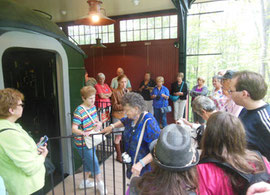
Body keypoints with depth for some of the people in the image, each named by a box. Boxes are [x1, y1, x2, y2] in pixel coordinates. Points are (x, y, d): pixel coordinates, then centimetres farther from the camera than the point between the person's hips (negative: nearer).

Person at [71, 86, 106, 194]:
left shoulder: (93, 107, 0)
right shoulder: (79, 111, -24)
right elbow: (74, 128, -28)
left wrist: (99, 123, -12)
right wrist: (82, 133, -47)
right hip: (83, 144, -8)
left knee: (89, 163, 22)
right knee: (94, 163, 2)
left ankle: (84, 182, 44)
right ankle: (100, 185, 24)